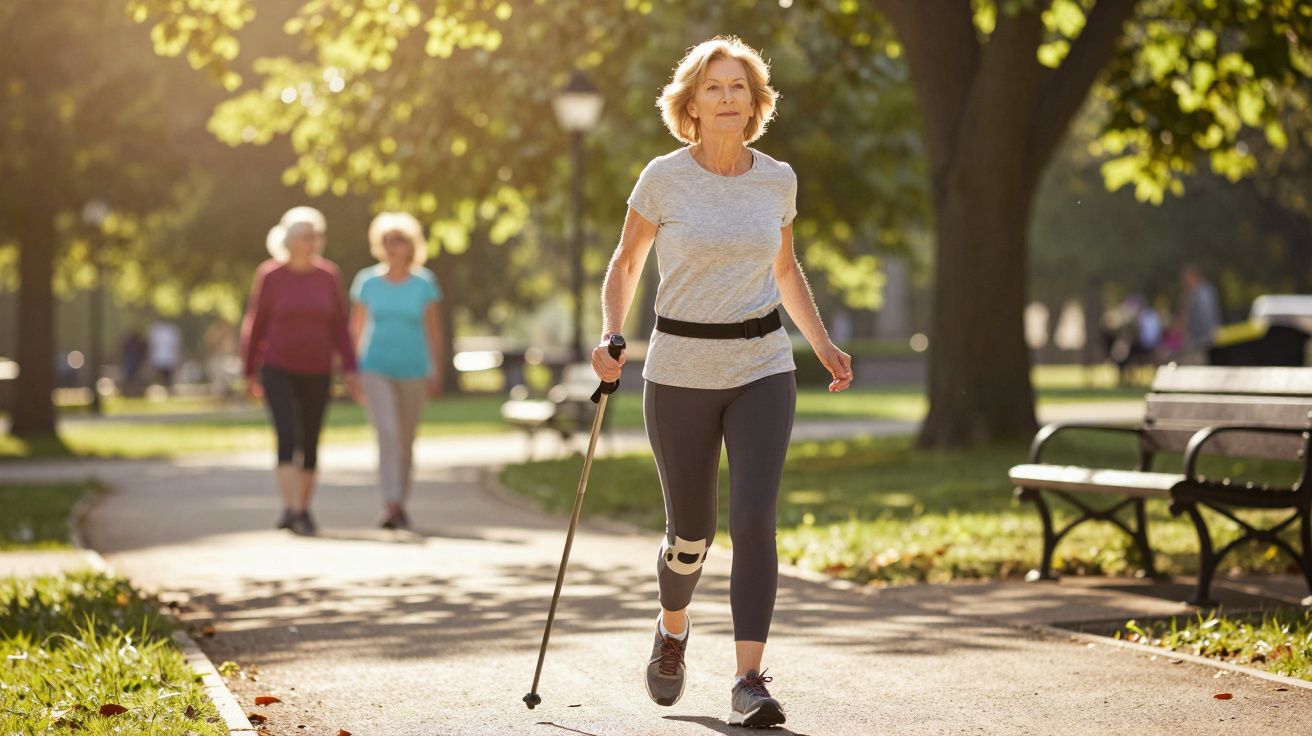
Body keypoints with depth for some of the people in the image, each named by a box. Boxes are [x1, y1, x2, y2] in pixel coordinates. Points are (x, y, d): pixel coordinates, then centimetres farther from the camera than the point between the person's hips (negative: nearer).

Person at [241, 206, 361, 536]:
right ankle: (290, 510, -23)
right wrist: (249, 373, 3)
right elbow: (254, 325, 0)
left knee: (310, 444, 8)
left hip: (316, 373, 3)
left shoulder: (328, 275, 0)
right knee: (287, 438, -19)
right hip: (278, 370, -3)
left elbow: (338, 327, 5)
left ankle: (302, 508, 23)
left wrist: (351, 370, -3)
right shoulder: (269, 275, -8)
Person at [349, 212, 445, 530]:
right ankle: (391, 506, -23)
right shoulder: (367, 282, 1)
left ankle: (401, 503, 26)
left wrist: (437, 373, -2)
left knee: (406, 442, 9)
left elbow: (434, 332, 2)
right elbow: (356, 328, 9)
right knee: (387, 434, -17)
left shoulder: (424, 283, 0)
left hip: (413, 370, 1)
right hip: (376, 370, -1)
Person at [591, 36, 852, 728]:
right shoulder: (664, 178, -5)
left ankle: (749, 682, -15)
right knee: (691, 530, 7)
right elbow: (626, 263, 6)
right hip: (680, 372, -1)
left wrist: (823, 344, 10)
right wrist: (611, 336, -9)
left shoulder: (777, 180, 3)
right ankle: (672, 630, 39)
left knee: (755, 517, -14)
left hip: (762, 368, 1)